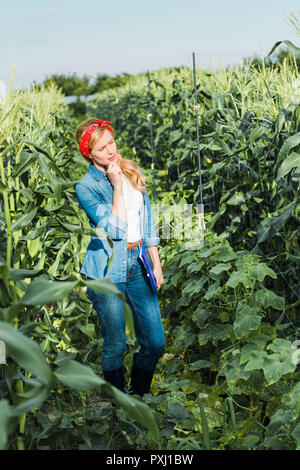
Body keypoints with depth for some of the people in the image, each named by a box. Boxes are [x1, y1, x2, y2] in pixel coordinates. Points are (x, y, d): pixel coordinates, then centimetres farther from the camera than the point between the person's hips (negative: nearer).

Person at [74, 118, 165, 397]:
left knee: (155, 343, 6)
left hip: (138, 263, 5)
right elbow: (115, 229, -19)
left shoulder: (133, 171, 8)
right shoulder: (86, 186, -9)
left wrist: (156, 264, 12)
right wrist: (116, 185, -19)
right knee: (115, 346, 4)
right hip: (107, 270, -5)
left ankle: (140, 397, 30)